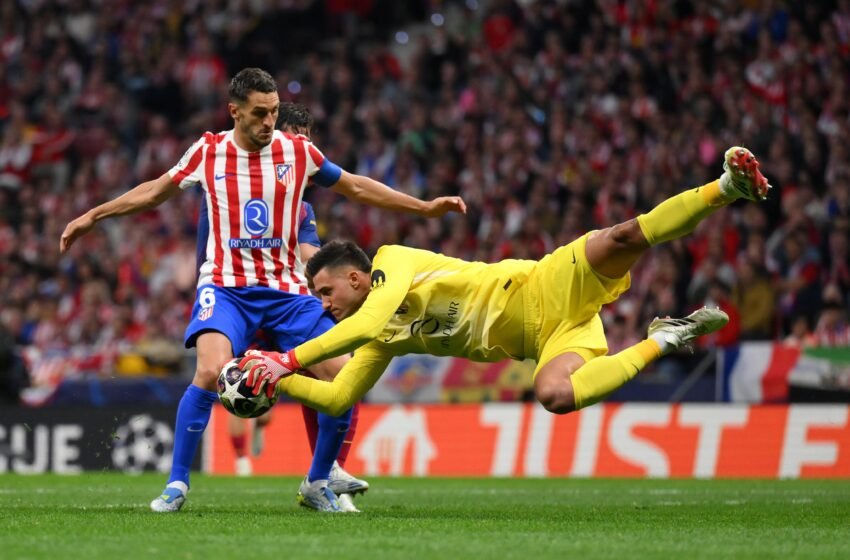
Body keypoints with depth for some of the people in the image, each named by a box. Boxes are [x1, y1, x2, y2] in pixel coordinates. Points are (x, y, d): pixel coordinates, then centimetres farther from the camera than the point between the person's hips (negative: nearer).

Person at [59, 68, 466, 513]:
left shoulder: (297, 151, 1)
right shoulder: (207, 152, -1)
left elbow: (356, 188, 13)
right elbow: (154, 192, 15)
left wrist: (426, 207, 11)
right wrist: (91, 217, 16)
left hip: (287, 289, 2)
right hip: (227, 286, -2)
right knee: (210, 372, -28)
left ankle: (316, 485, 11)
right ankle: (176, 485, -14)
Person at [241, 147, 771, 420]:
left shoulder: (393, 262, -2)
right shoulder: (382, 343, 20)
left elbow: (365, 322, -19)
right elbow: (336, 397, 20)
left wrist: (287, 360, -17)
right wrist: (278, 379, 7)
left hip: (545, 291, -6)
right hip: (544, 340, 6)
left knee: (623, 237, -33)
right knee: (555, 397, -28)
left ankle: (725, 188, -20)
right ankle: (659, 342, -11)